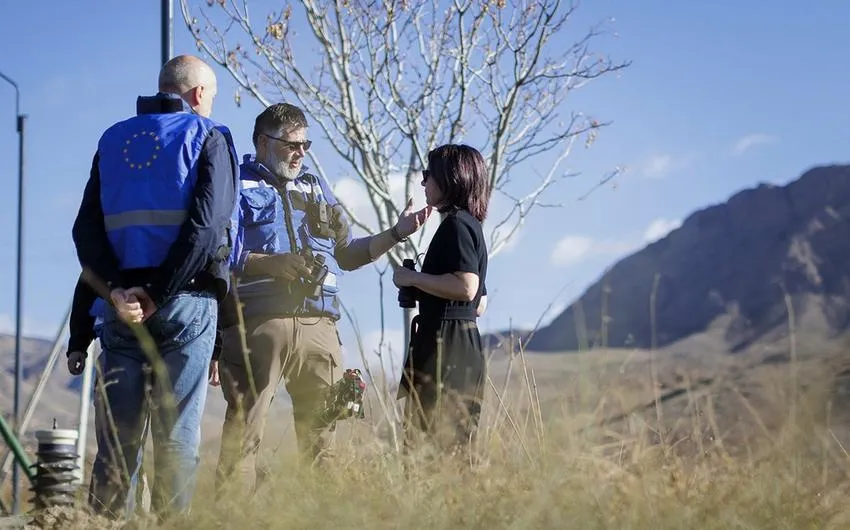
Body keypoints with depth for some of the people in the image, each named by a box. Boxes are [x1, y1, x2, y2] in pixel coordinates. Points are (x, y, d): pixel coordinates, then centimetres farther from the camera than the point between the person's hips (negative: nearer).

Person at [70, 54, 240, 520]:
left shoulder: (113, 141, 15)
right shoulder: (207, 138, 1)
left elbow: (86, 228, 3)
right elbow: (206, 225, -14)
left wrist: (115, 290, -7)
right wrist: (159, 295, -12)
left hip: (122, 304, 4)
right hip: (186, 301, -4)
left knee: (117, 436, 5)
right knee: (177, 437, -2)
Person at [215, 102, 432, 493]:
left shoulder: (316, 188, 26)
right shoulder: (237, 185, 7)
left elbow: (346, 254, 29)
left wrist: (396, 234, 19)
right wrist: (271, 264, -14)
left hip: (317, 325, 6)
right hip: (256, 324, -5)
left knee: (321, 431, 3)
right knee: (243, 432, -9)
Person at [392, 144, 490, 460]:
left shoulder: (456, 224, -9)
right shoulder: (469, 226, 21)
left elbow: (466, 287, -23)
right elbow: (480, 305, 23)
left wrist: (413, 278, -13)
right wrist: (418, 289, 24)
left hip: (448, 347, -10)